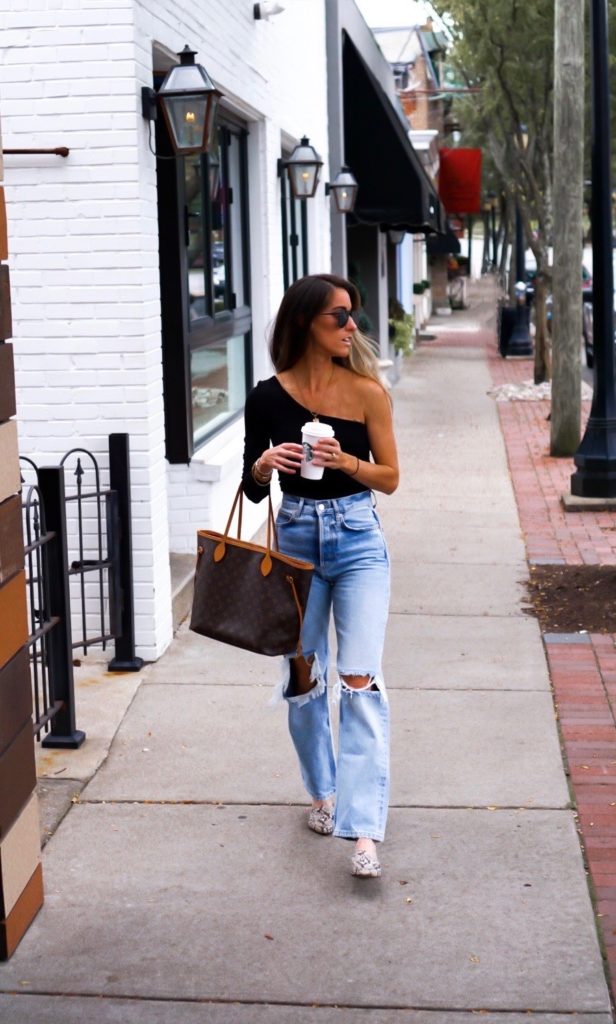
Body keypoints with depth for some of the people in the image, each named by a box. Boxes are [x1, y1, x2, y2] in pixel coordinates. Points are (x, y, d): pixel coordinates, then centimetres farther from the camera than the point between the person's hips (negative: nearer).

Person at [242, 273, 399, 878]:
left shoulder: (366, 391, -5)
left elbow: (390, 477, 1)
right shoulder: (269, 397, -2)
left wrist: (345, 461, -17)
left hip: (358, 542, -2)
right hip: (296, 539, 2)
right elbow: (252, 489, 3)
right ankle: (323, 791, 34)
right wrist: (263, 465, -18)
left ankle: (363, 829, -11)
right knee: (303, 676, 12)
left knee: (359, 680, -11)